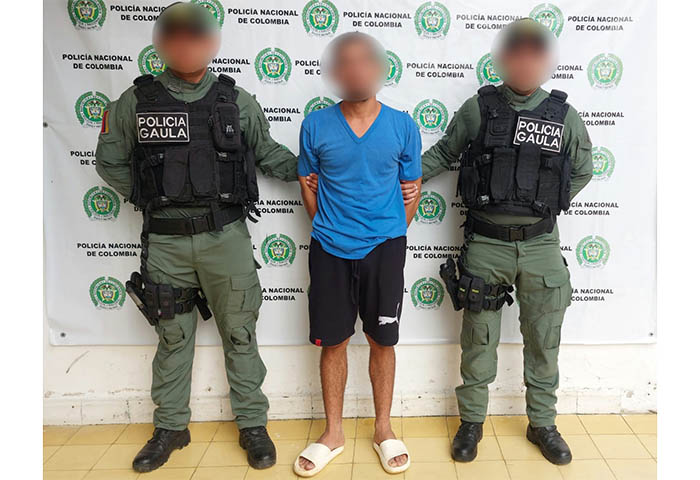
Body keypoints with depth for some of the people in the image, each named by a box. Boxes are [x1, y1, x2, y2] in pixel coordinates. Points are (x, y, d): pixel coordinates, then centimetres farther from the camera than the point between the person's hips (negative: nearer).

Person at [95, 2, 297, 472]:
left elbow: (267, 152, 13)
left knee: (240, 335, 8)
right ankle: (171, 428, 33)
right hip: (165, 240, 1)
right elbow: (110, 161, 12)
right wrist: (148, 196, 4)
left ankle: (253, 425, 25)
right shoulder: (136, 102, 1)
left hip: (226, 236, 0)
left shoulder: (237, 100, 2)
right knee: (172, 337, 15)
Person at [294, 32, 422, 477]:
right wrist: (327, 228, 7)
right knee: (333, 341, 8)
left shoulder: (402, 125, 0)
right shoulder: (316, 125, 0)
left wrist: (392, 236, 5)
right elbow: (308, 183, 10)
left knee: (382, 341, 9)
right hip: (330, 250, 1)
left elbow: (412, 187, 8)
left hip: (384, 249, 0)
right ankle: (334, 432, 26)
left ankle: (384, 428, 28)